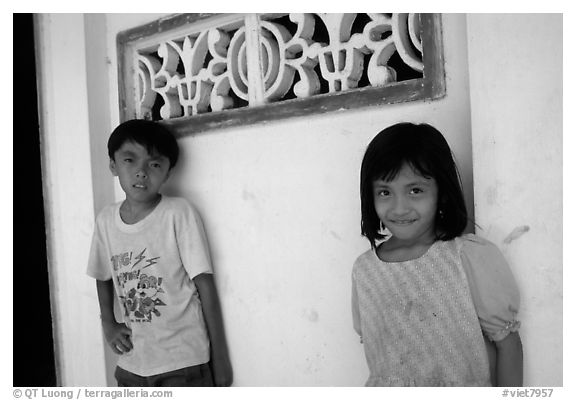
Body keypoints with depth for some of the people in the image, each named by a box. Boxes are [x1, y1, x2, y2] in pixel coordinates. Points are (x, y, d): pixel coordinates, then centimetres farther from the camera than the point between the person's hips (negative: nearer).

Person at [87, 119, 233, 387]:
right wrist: (108, 323, 1)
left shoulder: (179, 213, -14)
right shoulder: (106, 220, -1)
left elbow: (205, 285, -11)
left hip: (183, 363, -4)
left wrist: (220, 355, -8)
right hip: (131, 364, 5)